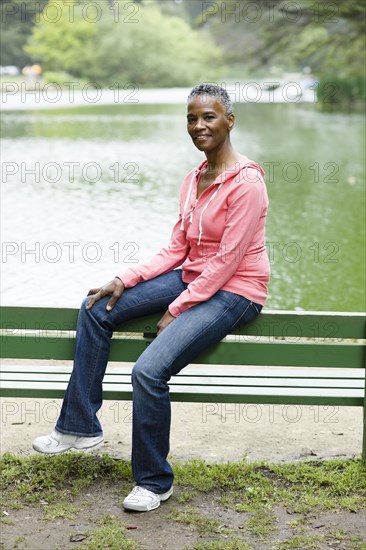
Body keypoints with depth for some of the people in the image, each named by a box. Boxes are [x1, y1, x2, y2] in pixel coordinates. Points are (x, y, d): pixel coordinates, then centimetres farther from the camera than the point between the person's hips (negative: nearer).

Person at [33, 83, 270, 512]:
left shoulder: (246, 182, -17)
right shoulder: (194, 180, 9)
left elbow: (227, 260, -19)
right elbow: (177, 247, 10)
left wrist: (176, 310, -16)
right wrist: (125, 281, -1)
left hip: (233, 292, -9)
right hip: (191, 278, 9)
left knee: (149, 371, -25)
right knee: (96, 308, 1)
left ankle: (154, 482, -2)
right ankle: (80, 427, 10)